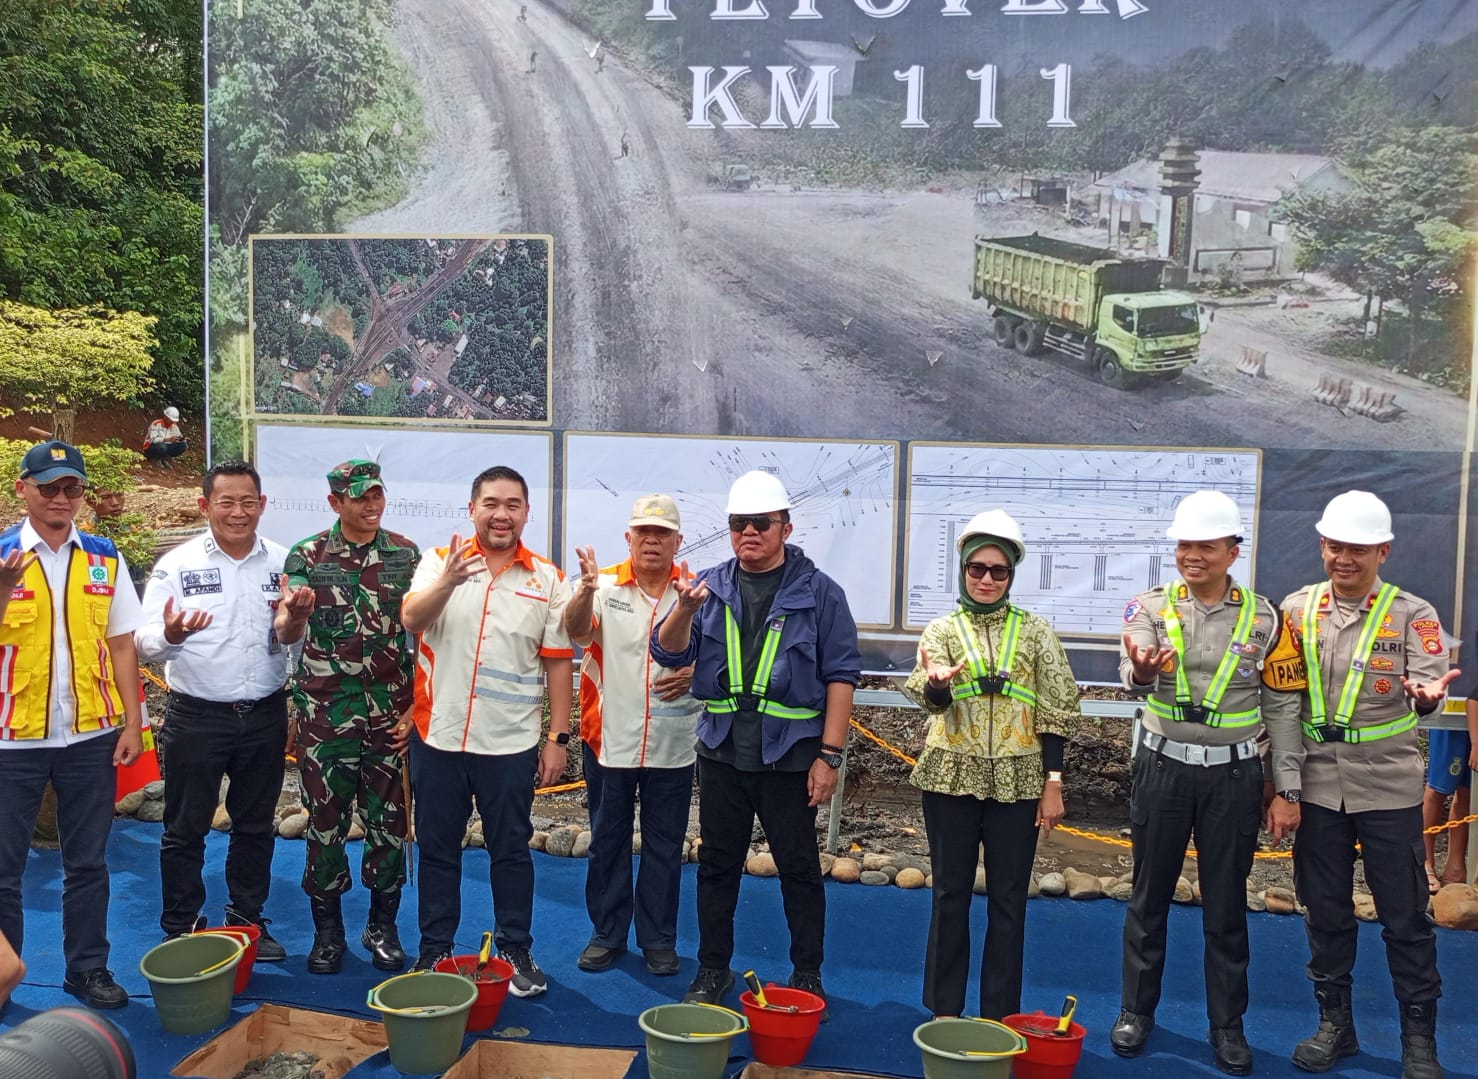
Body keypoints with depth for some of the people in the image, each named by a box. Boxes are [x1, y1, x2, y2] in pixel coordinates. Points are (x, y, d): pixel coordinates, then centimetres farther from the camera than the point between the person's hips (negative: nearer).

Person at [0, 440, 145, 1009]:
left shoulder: (104, 558, 4)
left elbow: (120, 644, 5)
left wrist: (133, 723, 0)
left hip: (91, 734, 2)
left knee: (87, 861, 12)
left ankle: (88, 967, 25)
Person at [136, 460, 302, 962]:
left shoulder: (283, 562, 2)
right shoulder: (176, 565, -5)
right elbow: (146, 642, -10)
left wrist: (295, 616, -17)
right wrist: (170, 634, -33)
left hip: (264, 715, 3)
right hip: (196, 717, -2)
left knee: (255, 826, 14)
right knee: (186, 829, 8)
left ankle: (247, 920, 29)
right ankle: (181, 930, 22)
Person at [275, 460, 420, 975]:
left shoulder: (407, 555, 3)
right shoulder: (307, 556, -1)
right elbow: (285, 634, -10)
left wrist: (416, 707, 0)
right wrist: (294, 612, -34)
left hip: (390, 716, 1)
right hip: (325, 716, -1)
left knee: (389, 823, 7)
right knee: (325, 822, 7)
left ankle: (382, 927, 23)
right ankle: (327, 931, 22)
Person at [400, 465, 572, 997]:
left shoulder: (548, 579, 0)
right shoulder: (439, 561, 0)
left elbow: (558, 663, 1)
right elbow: (411, 619, -17)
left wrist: (559, 739, -1)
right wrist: (448, 581, -36)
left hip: (510, 743, 0)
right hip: (438, 736, 1)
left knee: (511, 850, 10)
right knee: (437, 848, 12)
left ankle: (516, 951, 24)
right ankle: (434, 950, 27)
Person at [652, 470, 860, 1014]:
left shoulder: (818, 592, -2)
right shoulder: (710, 586, 5)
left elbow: (841, 675, -4)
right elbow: (669, 654, -1)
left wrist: (829, 755, -9)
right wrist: (684, 611, -22)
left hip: (791, 756, -3)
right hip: (721, 752, 3)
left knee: (799, 868, 7)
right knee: (717, 864, 12)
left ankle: (807, 975, 21)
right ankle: (713, 970, 26)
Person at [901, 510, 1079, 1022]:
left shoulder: (1035, 630, 3)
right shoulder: (942, 629, 2)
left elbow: (1055, 710, 2)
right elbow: (930, 699, -13)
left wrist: (1053, 782, -3)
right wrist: (937, 683, -37)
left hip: (1018, 781, 0)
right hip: (953, 777, 0)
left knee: (1008, 899, 6)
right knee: (951, 894, 8)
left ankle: (1001, 1014, 18)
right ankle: (944, 1009, 20)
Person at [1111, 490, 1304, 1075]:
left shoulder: (1263, 618, -1)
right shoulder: (1151, 606, -3)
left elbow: (1282, 708, 1)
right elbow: (1132, 671, -22)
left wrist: (1286, 790, -1)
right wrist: (1141, 671, -47)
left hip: (1233, 774, 0)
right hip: (1163, 768, 0)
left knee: (1226, 905, 8)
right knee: (1149, 896, 11)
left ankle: (1227, 1026, 23)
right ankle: (1136, 1010, 26)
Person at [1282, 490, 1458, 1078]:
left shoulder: (1412, 614, -4)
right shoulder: (1297, 609, 3)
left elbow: (1429, 683, -13)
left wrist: (1427, 696, -36)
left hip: (1388, 786, -2)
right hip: (1317, 783, 3)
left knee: (1405, 917, 5)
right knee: (1324, 910, 12)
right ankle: (1335, 1023, 27)